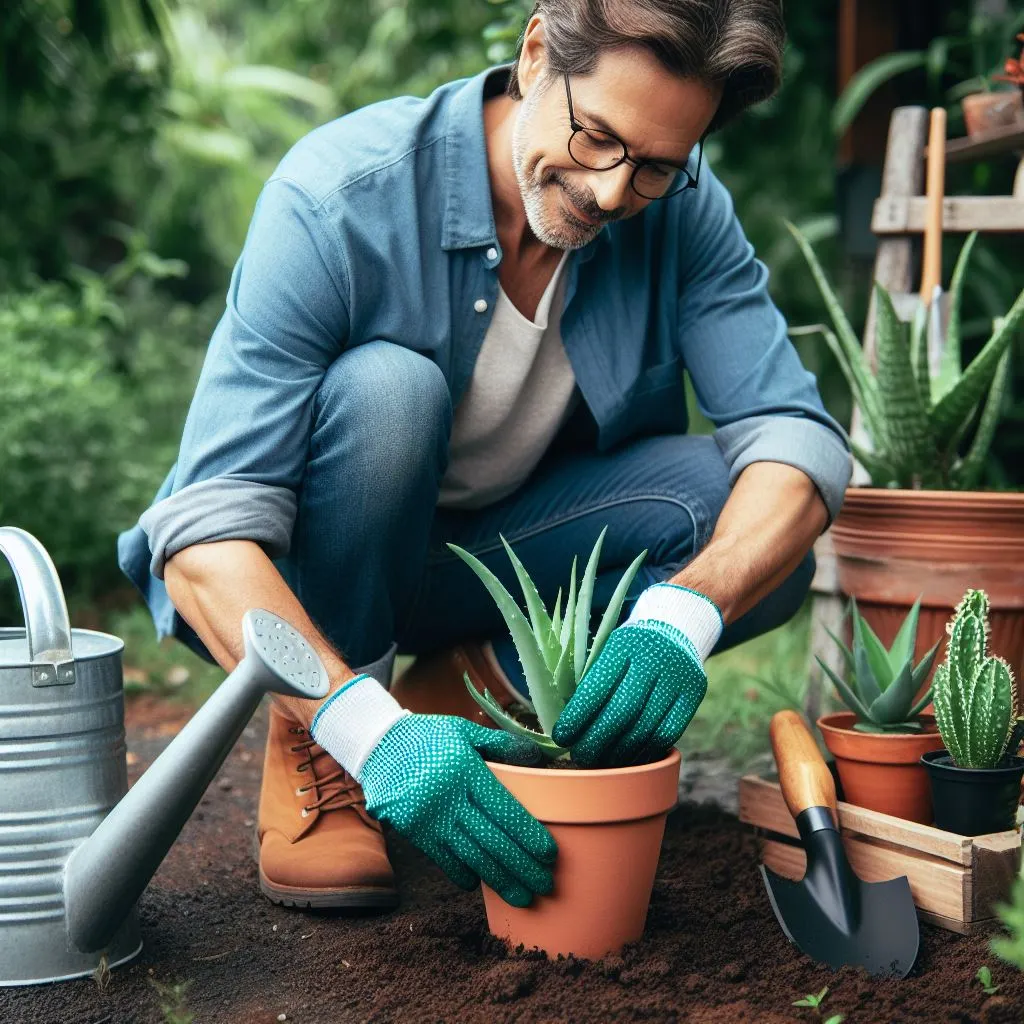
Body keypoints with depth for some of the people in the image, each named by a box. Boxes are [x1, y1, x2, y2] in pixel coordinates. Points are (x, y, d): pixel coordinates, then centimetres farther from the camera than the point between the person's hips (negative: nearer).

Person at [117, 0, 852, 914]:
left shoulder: (683, 210, -14)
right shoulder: (337, 199, -28)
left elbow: (797, 436, -21)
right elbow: (204, 537, -33)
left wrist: (684, 612, -41)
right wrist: (369, 731, -47)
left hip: (480, 559, 4)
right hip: (298, 581, -3)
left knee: (761, 539, -20)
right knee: (387, 385, -35)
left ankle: (463, 691, -3)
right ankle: (315, 751, -14)